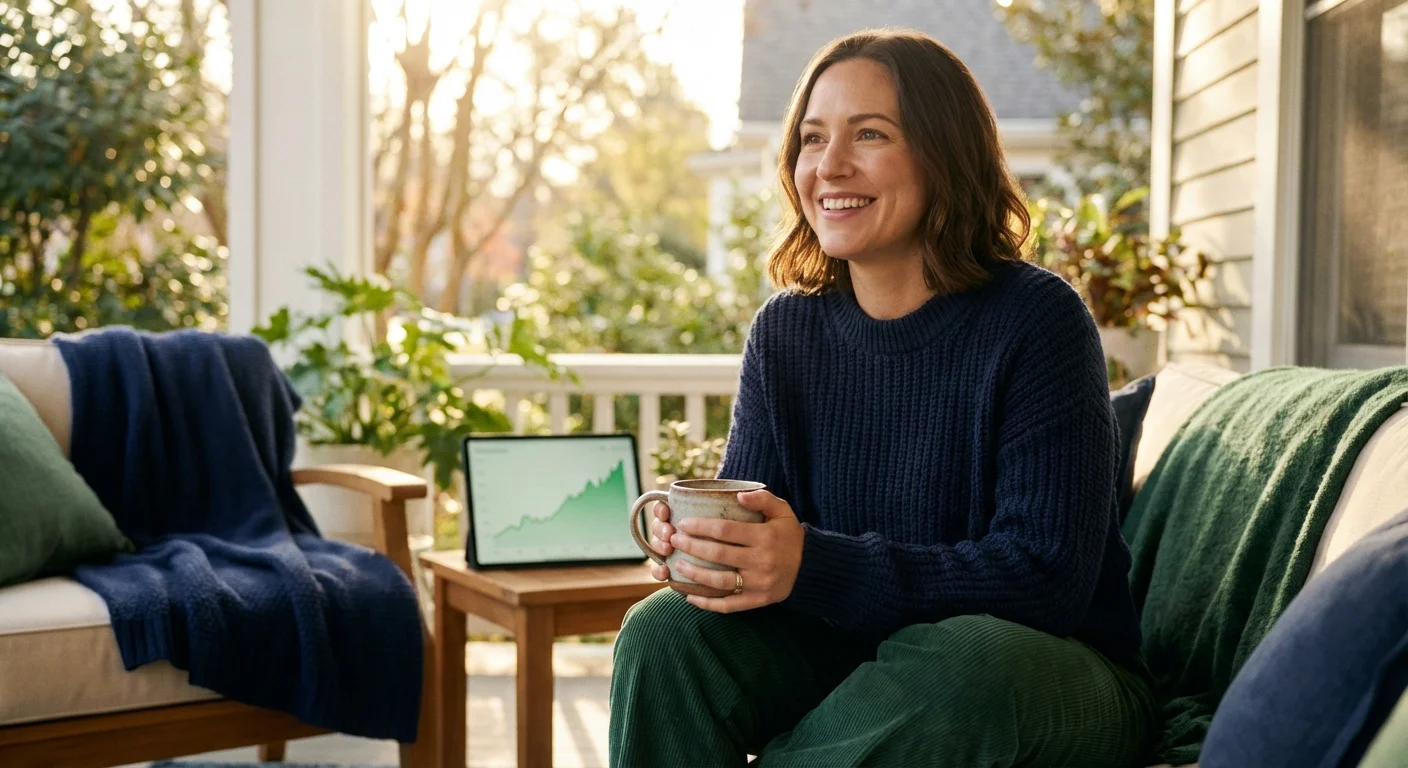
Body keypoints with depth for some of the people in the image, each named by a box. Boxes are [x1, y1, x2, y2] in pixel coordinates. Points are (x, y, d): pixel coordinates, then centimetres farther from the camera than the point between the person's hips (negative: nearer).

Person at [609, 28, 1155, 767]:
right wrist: (697, 538, -24)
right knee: (665, 628, -20)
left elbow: (1047, 576, -22)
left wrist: (813, 566, -32)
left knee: (960, 659, -36)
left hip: (1050, 674, -3)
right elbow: (749, 520, 2)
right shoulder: (783, 331, 2)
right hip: (849, 658, 4)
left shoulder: (1037, 320, -14)